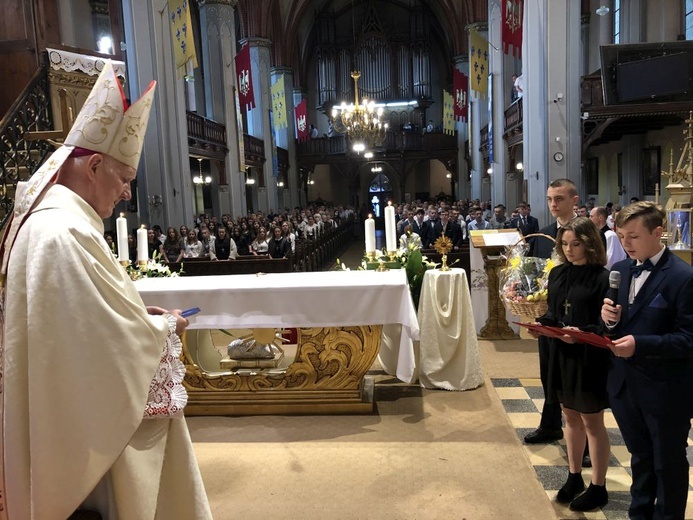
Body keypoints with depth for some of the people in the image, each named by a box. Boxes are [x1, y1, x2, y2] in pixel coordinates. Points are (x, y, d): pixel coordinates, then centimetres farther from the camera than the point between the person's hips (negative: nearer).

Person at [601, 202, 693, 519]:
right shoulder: (619, 270, 4)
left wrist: (640, 344, -29)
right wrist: (607, 318, -12)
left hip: (665, 390, -6)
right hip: (624, 384, 6)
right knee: (640, 457, 24)